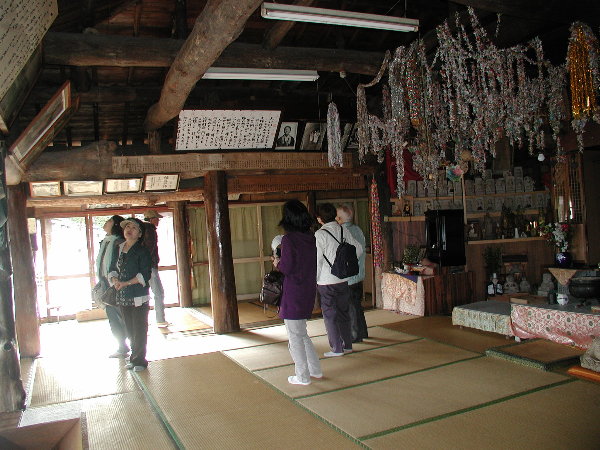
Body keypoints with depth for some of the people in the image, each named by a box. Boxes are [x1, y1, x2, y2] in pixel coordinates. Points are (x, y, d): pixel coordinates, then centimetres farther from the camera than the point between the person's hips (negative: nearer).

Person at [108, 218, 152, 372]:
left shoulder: (142, 251, -8)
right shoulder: (118, 249, 10)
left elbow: (145, 275, -13)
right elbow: (113, 269, 11)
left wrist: (126, 283, -19)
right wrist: (114, 280, -10)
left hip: (139, 296, -6)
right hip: (122, 296, 6)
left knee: (139, 330, 0)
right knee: (130, 330, 14)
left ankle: (139, 359, 11)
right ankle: (134, 356, 25)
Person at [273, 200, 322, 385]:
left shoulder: (289, 239, -16)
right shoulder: (311, 237, 4)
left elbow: (287, 268, -18)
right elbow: (313, 263, 10)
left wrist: (277, 263, 4)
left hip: (293, 292, -7)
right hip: (309, 289, 7)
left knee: (295, 336, 6)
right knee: (301, 333, 22)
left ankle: (303, 376, 15)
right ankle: (315, 370, 29)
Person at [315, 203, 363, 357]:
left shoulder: (320, 234, -13)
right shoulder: (343, 230, 3)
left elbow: (317, 259, -14)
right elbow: (358, 248, 7)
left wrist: (315, 279, -4)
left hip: (327, 281, -6)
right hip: (344, 279, 6)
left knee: (329, 315, 4)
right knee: (343, 311, 15)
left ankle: (337, 348, 8)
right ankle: (347, 345, 23)